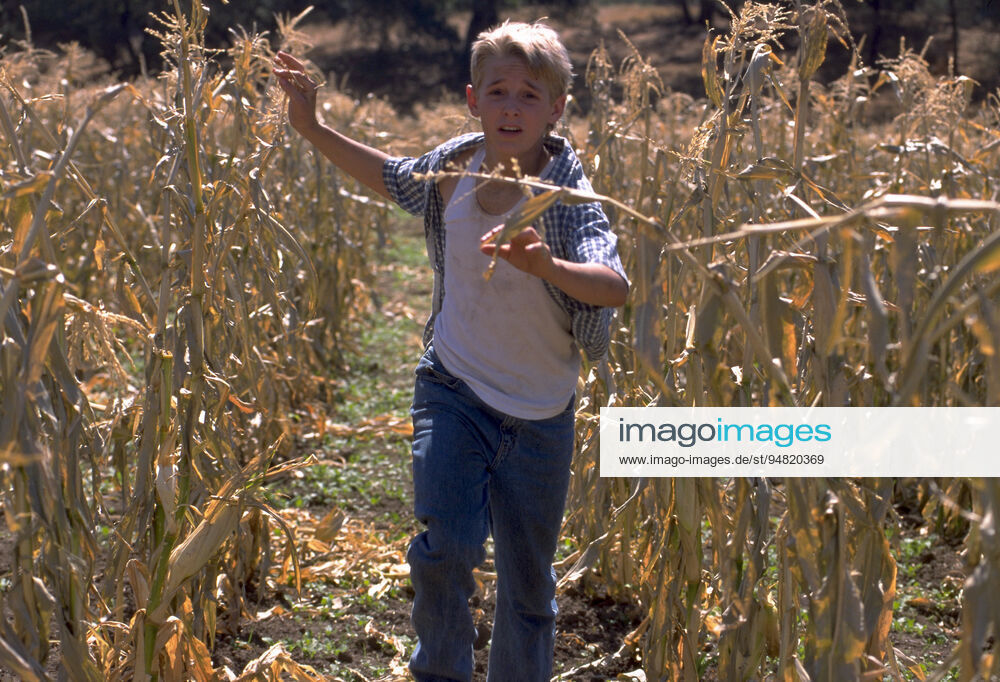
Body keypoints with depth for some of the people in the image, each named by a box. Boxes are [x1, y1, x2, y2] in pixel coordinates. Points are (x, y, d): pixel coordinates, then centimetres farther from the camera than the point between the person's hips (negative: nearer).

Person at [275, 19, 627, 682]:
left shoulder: (567, 194, -20)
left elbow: (616, 287, -36)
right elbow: (394, 177, 16)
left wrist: (547, 267, -55)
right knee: (445, 550, -16)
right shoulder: (453, 167, -8)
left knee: (529, 583, 11)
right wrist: (312, 128, 10)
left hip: (540, 416, -2)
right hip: (453, 389, 2)